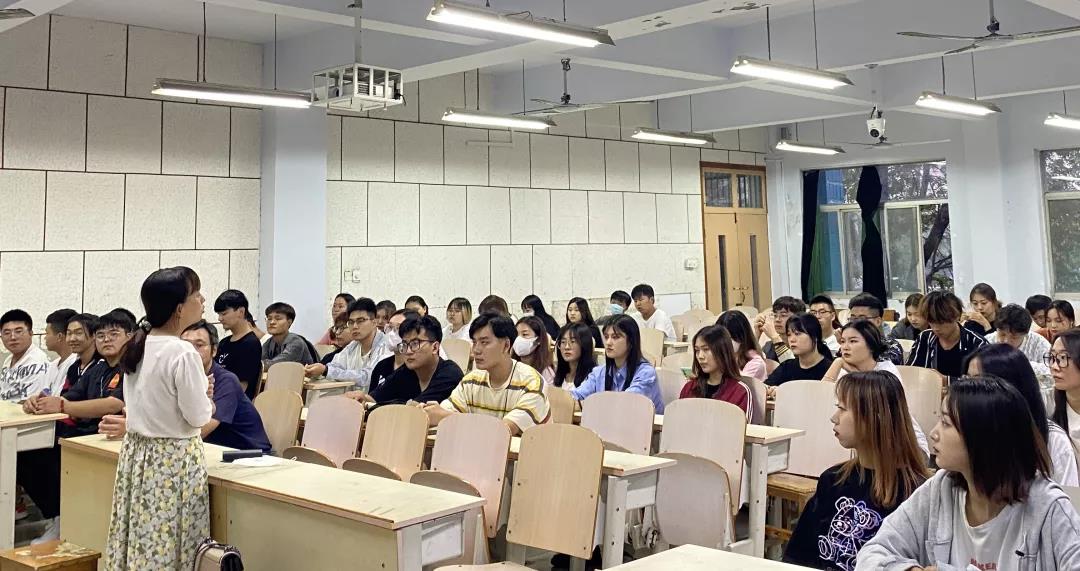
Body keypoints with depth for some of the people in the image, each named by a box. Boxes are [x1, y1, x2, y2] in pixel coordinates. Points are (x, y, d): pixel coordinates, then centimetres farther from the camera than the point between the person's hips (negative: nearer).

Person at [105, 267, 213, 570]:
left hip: (137, 451, 8)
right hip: (174, 457, -8)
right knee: (170, 547, 0)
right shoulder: (183, 352, -20)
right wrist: (206, 396, 4)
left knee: (141, 543, 13)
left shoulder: (137, 346, 5)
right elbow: (198, 417, -15)